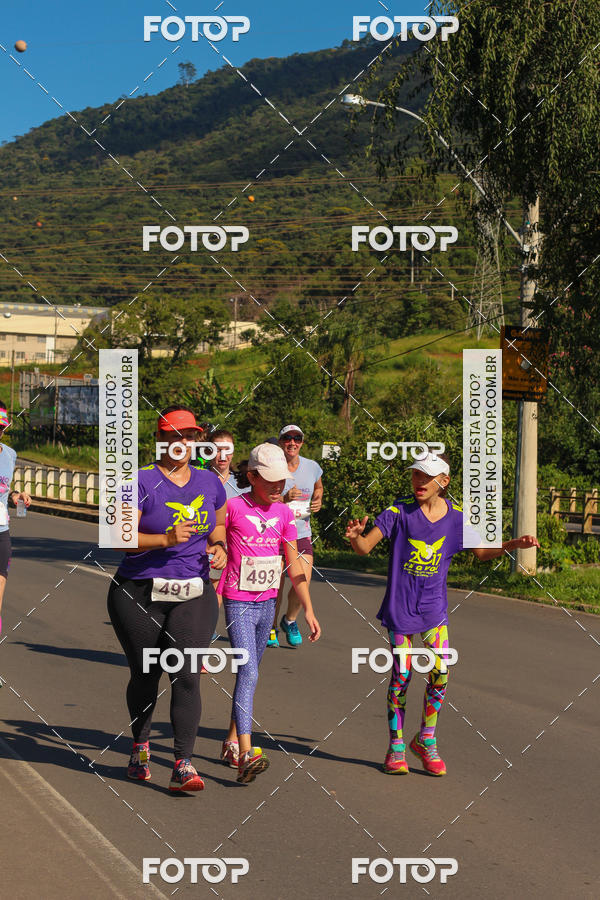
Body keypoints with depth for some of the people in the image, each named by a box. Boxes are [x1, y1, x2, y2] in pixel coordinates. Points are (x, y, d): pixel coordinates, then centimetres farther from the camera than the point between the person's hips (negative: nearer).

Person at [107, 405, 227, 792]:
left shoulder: (209, 482, 9)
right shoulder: (141, 482, -8)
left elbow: (219, 525, 25)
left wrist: (219, 548, 4)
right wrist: (166, 539, -27)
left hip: (194, 595, 3)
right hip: (140, 595, -2)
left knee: (187, 675, -11)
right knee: (145, 675, 11)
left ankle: (184, 766, -11)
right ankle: (141, 746, 36)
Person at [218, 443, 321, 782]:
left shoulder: (284, 513, 5)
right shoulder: (233, 508, -11)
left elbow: (295, 565, 8)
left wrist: (309, 610, 6)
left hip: (267, 604, 6)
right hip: (238, 604, -6)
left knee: (250, 673, 14)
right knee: (248, 673, -17)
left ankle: (232, 742, 29)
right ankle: (246, 755, -24)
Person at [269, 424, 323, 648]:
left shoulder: (312, 467, 4)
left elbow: (318, 488, 26)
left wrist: (318, 502, 6)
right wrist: (284, 498, -22)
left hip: (301, 534, 3)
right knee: (276, 585, 0)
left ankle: (290, 620, 19)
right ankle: (271, 627, 25)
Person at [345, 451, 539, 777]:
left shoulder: (456, 517, -1)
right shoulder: (400, 511, -9)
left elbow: (481, 552, 13)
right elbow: (365, 547, -13)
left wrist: (514, 544, -2)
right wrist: (356, 536, -35)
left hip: (433, 609, 2)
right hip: (400, 608, -2)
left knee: (440, 673, -6)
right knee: (401, 676, 1)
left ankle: (426, 739, 15)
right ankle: (396, 745, 18)